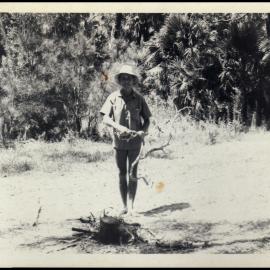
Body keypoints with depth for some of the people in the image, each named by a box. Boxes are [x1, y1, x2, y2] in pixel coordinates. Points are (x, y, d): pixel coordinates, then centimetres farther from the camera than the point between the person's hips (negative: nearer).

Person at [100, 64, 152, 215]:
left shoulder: (139, 98, 1)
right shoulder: (113, 97, -1)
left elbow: (147, 119, 7)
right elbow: (106, 119, -6)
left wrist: (143, 131, -13)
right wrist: (118, 127, -23)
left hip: (135, 141, 0)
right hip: (119, 141, 1)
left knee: (132, 174, 0)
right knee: (122, 174, 7)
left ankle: (131, 206, 2)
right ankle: (125, 206, 15)